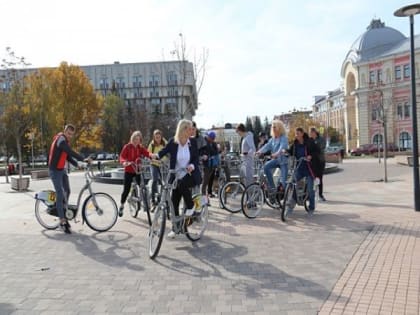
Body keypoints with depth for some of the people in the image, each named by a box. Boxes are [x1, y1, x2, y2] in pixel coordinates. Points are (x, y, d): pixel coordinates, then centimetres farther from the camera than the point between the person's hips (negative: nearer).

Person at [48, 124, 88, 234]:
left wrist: (78, 164, -2)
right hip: (55, 170, -9)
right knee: (60, 194, -11)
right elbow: (71, 152, -31)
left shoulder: (66, 142, 11)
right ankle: (62, 221, -9)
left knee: (67, 191, 11)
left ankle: (63, 214, 25)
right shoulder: (61, 140, -18)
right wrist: (83, 159, -31)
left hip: (63, 169, 9)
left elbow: (68, 157, 10)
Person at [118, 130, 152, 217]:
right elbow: (122, 156, -14)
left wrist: (152, 155, -36)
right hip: (129, 171, -2)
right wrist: (124, 162, -37)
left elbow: (147, 153, -13)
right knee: (126, 189, -1)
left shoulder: (141, 148, 4)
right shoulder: (127, 147, -4)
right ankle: (121, 206, 15)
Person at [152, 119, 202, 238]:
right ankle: (175, 228, 20)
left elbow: (196, 159, -2)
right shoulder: (173, 142, -6)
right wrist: (156, 155, -16)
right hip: (177, 176, 2)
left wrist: (192, 166, -23)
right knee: (174, 202, 3)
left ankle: (190, 206, -7)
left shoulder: (193, 142, -5)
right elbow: (165, 151, 5)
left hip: (190, 174, -2)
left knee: (182, 185, -34)